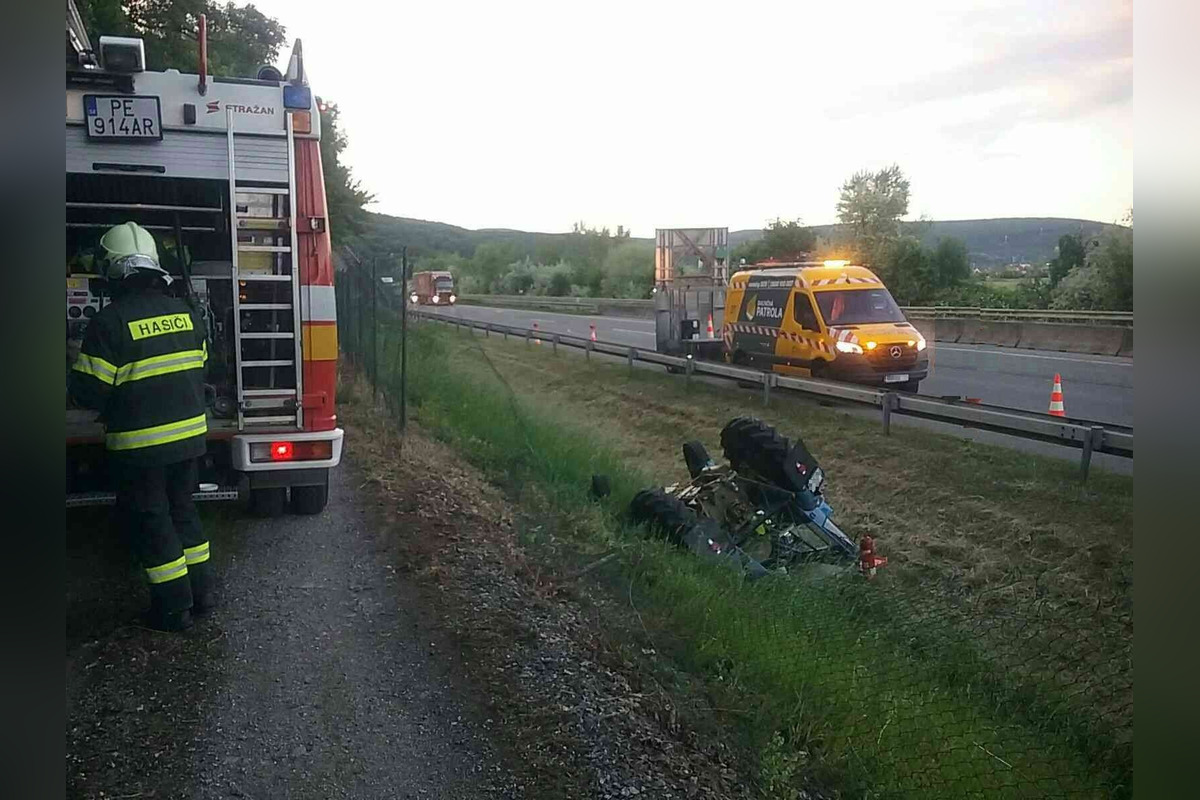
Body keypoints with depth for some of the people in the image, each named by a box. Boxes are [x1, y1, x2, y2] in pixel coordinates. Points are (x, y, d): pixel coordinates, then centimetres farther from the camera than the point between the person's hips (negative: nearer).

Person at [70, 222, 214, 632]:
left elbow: (88, 390, -14)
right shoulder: (185, 312, 2)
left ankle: (174, 607, 14)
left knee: (150, 521, 7)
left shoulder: (110, 321, -16)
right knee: (182, 509, 20)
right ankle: (202, 590, 26)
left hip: (140, 445, -6)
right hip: (189, 436, 6)